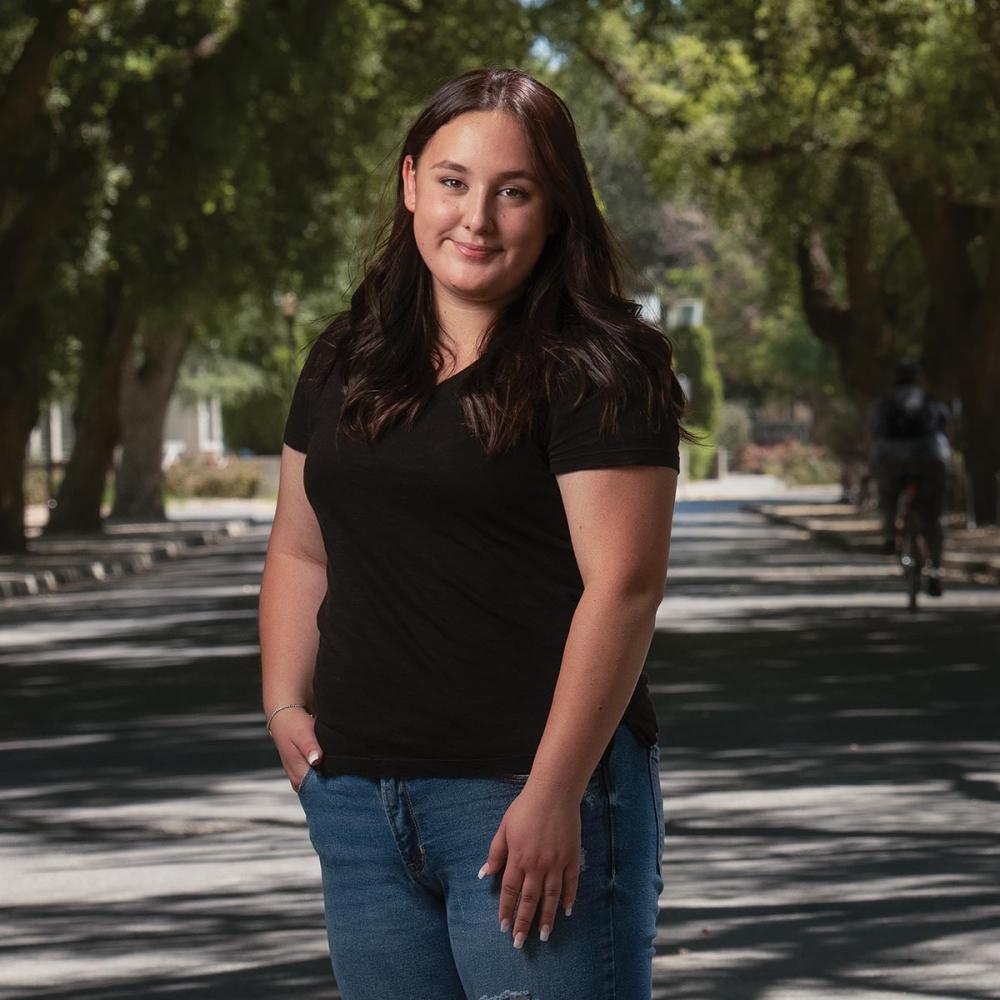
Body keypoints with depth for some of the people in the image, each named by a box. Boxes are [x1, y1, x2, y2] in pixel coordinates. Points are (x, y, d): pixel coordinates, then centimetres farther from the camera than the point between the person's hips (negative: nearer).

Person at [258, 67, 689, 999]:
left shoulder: (595, 370, -7)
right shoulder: (343, 363, 14)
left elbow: (623, 585, -13)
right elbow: (301, 551, 21)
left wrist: (553, 794, -18)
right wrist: (286, 705, 7)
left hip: (531, 792, -6)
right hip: (358, 799, 6)